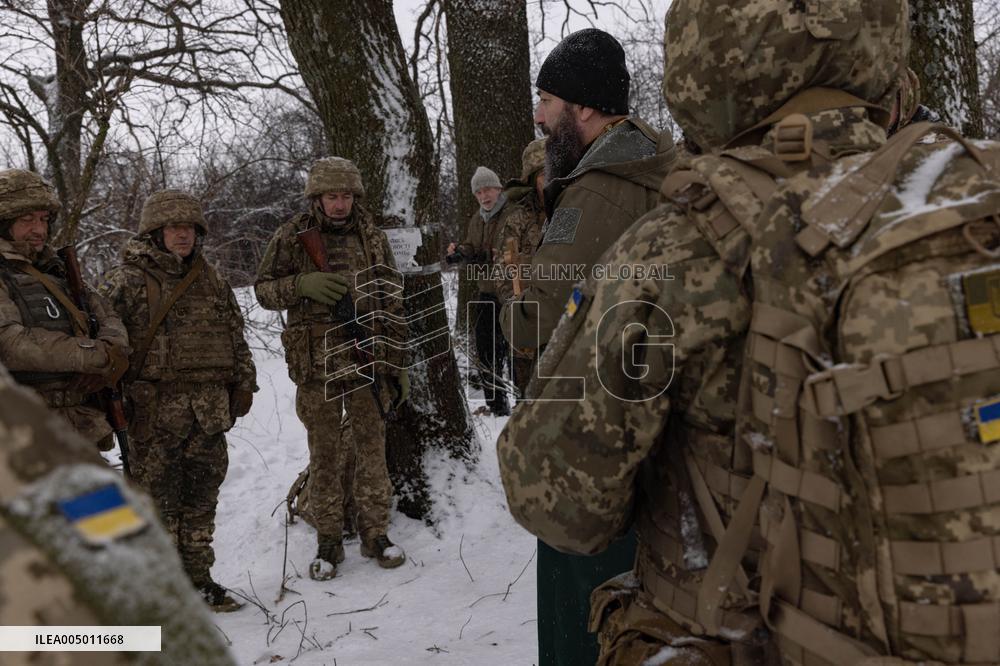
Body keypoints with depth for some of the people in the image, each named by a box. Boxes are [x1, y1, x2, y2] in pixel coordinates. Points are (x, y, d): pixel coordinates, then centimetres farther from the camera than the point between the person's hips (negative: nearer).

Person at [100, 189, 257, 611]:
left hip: (210, 412, 5)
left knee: (201, 497, 13)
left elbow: (235, 335, 19)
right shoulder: (126, 281, -4)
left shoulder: (210, 280, 14)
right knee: (157, 499, 2)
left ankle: (197, 576, 26)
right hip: (155, 412, -5)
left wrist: (243, 383, 14)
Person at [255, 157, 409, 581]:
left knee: (371, 444, 5)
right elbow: (263, 289, 4)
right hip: (316, 360, -1)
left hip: (367, 356, 2)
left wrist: (399, 364, 8)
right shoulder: (292, 237, 1)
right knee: (324, 452, 6)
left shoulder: (372, 238, 7)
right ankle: (328, 541, 17)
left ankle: (375, 533, 18)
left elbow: (392, 304, 10)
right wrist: (302, 284, -17)